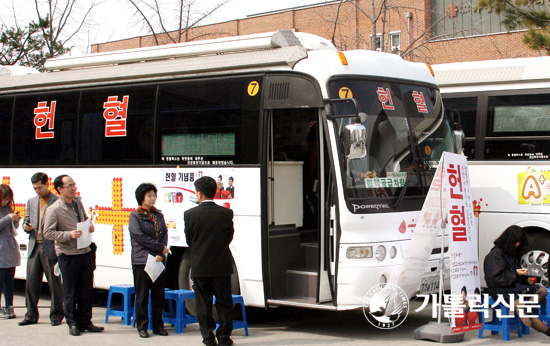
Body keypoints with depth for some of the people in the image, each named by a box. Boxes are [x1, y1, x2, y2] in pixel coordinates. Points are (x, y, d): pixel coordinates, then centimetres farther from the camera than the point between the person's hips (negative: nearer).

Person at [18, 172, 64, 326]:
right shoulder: (31, 202, 14)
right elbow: (26, 220, 21)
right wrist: (26, 226, -2)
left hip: (50, 248, -5)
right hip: (34, 247, 5)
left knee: (54, 282, 2)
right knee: (31, 282, 6)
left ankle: (56, 315, 12)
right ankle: (31, 315, 15)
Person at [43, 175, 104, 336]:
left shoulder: (77, 202, 9)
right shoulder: (53, 210, -10)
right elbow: (48, 233, -11)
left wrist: (90, 226, 2)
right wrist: (69, 235, -21)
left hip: (85, 252, 6)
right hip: (68, 255, -6)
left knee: (87, 290, 9)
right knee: (70, 292, 3)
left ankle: (85, 321, 20)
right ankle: (72, 324, 15)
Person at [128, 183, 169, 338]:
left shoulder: (159, 215, 13)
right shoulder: (135, 216, -1)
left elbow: (164, 234, 6)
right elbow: (139, 236, -11)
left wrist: (160, 255, -10)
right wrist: (160, 248, -10)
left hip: (159, 261, 4)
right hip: (141, 261, -4)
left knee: (159, 295, 7)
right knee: (142, 296, 1)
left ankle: (158, 325, 15)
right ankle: (142, 326, 9)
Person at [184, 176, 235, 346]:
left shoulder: (190, 214, -9)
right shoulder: (226, 213, -8)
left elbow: (189, 241, -1)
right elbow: (229, 238, 2)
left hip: (199, 266, 0)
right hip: (222, 265, 1)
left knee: (203, 303, 9)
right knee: (224, 303, 11)